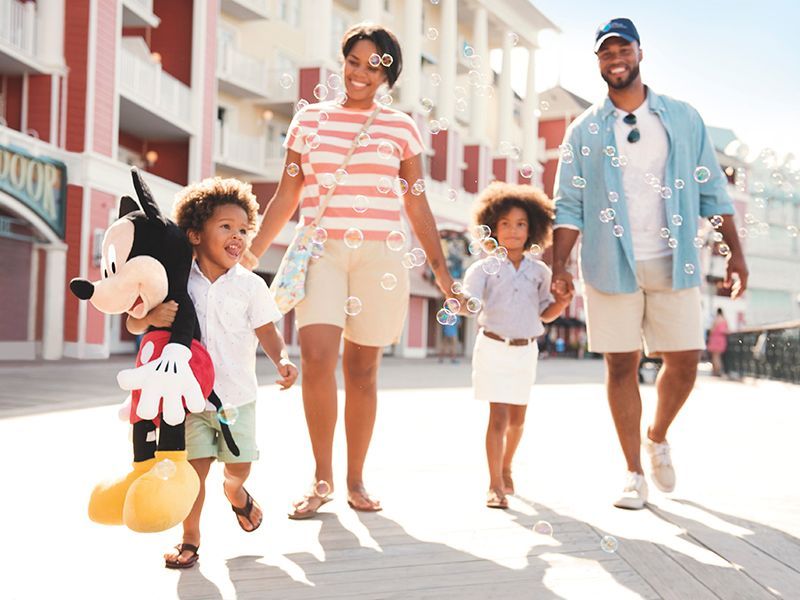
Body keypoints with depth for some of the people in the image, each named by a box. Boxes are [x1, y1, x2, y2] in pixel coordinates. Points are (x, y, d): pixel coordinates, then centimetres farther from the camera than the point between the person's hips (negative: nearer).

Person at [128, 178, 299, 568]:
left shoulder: (250, 285, -4)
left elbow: (267, 332, -5)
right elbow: (133, 324, -3)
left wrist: (283, 361, -24)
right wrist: (152, 317, -26)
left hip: (237, 396, 1)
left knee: (239, 466, 7)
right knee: (194, 466, -4)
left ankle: (234, 491, 44)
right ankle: (190, 537, 16)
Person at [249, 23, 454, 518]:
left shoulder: (401, 127, 9)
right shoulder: (309, 119, 12)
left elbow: (418, 205, 10)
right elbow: (286, 197, 12)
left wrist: (441, 268, 5)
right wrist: (250, 255, 7)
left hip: (379, 255, 0)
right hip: (320, 253, 0)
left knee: (363, 369, 3)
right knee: (317, 357, -17)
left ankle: (356, 481, 16)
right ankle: (322, 478, -2)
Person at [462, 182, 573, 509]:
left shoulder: (539, 271, 5)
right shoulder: (484, 268, -6)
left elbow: (544, 314, 12)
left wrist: (560, 304, -7)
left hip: (526, 350, 4)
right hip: (494, 347, -4)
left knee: (517, 418, 14)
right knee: (498, 416, -9)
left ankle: (506, 467, 38)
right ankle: (495, 485, -4)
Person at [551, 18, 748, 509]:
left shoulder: (683, 118, 8)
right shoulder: (585, 131, 6)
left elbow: (712, 189, 8)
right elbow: (569, 206, 2)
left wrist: (735, 251, 2)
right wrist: (559, 264, -8)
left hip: (673, 264, 1)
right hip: (612, 265, -1)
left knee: (684, 362, 1)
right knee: (621, 366, 1)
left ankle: (658, 438, 30)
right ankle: (634, 474, 11)